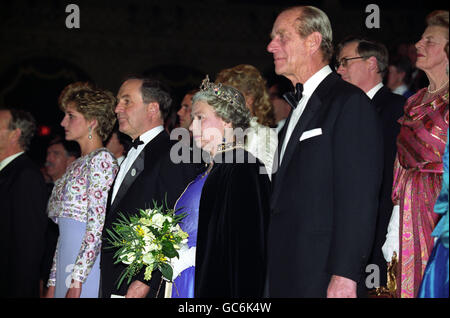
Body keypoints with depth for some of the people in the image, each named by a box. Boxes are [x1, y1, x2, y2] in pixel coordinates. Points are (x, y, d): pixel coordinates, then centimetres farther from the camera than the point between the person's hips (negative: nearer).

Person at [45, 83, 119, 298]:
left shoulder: (101, 159, -9)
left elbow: (97, 227, -16)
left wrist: (76, 282, -20)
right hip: (66, 262, 8)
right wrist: (52, 284, 14)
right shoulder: (77, 166, 17)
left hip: (87, 267, -8)